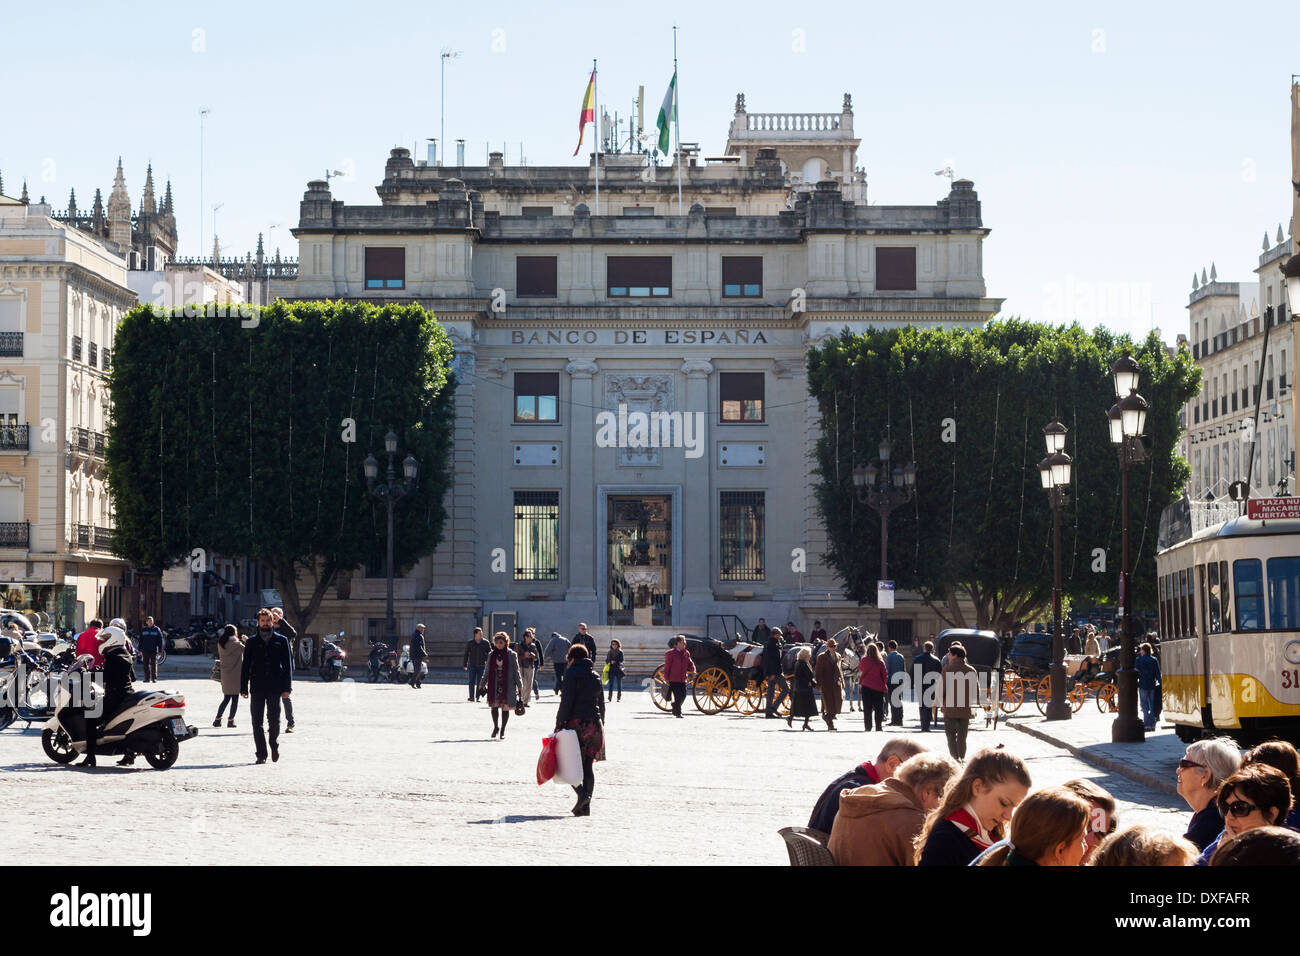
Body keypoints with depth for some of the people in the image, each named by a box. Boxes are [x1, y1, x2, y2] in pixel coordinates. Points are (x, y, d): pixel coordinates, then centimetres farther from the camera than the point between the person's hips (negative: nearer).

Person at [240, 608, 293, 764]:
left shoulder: (281, 640, 7)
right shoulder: (252, 642, 9)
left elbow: (288, 665, 6)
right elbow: (245, 666, 9)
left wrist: (287, 687, -2)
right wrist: (243, 688, 2)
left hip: (275, 688, -1)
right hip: (257, 687, 1)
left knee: (274, 720, 1)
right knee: (257, 722, -1)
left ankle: (274, 746, 24)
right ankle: (261, 754, 4)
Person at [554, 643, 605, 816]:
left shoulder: (572, 673, -5)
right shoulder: (595, 676, 15)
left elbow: (567, 701, -12)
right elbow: (601, 703, 17)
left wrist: (559, 724, -11)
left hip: (576, 723, -6)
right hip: (595, 723, 6)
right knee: (587, 765, 7)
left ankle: (582, 793, -20)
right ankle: (585, 805, 3)